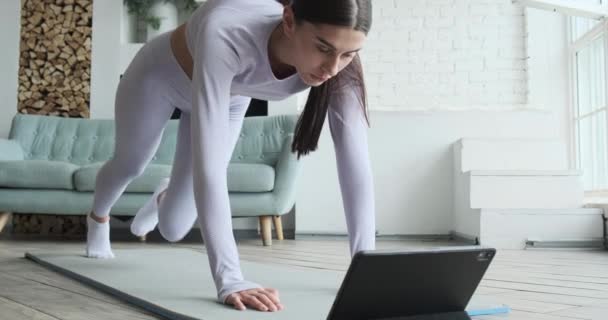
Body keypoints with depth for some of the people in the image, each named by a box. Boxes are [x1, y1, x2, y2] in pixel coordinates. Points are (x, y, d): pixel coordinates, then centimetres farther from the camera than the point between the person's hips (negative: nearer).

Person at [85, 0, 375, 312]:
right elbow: (208, 158, -54)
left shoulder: (339, 68, -36)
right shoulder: (226, 33, -49)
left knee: (173, 228, 5)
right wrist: (229, 278, -58)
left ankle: (164, 198, 45)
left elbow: (355, 161, -37)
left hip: (230, 96, 3)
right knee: (129, 165, 25)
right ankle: (98, 217, 63)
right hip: (160, 74, -3)